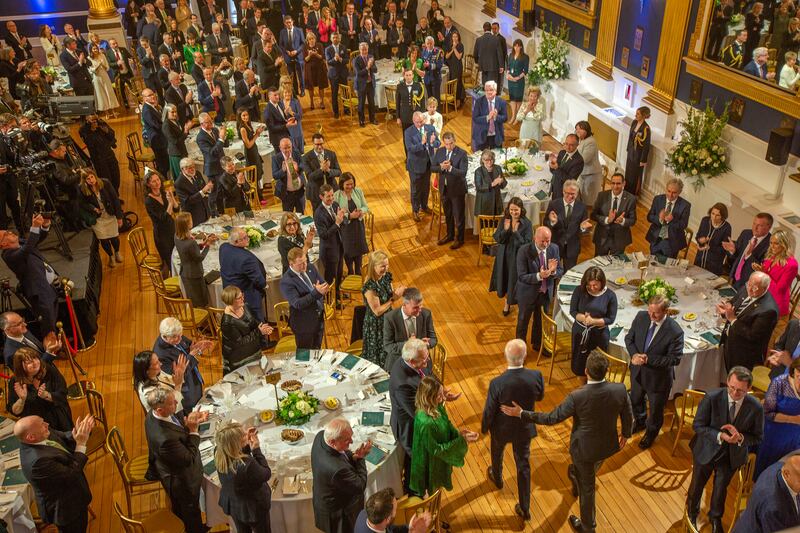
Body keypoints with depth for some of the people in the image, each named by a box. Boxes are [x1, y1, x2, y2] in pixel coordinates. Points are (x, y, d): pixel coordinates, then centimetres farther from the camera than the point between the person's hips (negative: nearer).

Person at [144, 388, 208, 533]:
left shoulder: (153, 414, -20)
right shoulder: (166, 438, -46)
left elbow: (176, 424, -2)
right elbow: (189, 459, -33)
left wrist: (192, 422, -19)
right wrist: (194, 431, -31)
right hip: (183, 481, -8)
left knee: (178, 507, 36)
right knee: (190, 510, 24)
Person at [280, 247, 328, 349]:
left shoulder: (310, 268, -2)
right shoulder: (286, 281, -23)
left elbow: (323, 284, 4)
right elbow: (297, 304, -28)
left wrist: (323, 289, -21)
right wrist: (316, 293, -38)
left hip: (319, 317, 6)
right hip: (304, 323, -6)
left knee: (317, 350, 22)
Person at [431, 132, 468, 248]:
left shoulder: (462, 153, -17)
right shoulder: (439, 151, -2)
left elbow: (463, 173, -23)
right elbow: (432, 168, -1)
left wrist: (450, 168, -36)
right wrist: (441, 167, -21)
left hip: (457, 189, -5)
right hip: (444, 188, 5)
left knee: (459, 216, 9)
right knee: (448, 214, 22)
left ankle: (459, 239, 25)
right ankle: (449, 235, 41)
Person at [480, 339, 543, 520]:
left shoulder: (497, 383, -33)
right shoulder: (536, 376, -25)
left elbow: (489, 410, -17)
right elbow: (539, 397, -3)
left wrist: (484, 428, 2)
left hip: (502, 428, -1)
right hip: (524, 428, 1)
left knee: (497, 454, 30)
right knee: (523, 465, 18)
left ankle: (497, 478, 60)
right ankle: (524, 508, 28)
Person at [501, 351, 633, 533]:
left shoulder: (577, 397, -33)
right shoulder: (620, 389, -23)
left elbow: (552, 418, -24)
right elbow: (628, 417, -6)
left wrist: (522, 413, -15)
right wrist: (626, 434, 16)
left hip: (585, 448, -4)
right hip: (608, 445, 4)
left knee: (587, 487, 19)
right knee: (590, 471, 36)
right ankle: (577, 484, 68)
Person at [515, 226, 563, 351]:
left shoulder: (554, 249, -11)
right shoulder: (524, 251, -24)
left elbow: (560, 271, -6)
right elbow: (522, 276, -25)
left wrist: (553, 271, -29)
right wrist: (539, 276, -40)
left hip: (546, 292, 4)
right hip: (528, 293, -4)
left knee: (541, 320, 24)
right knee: (523, 321, 16)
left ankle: (537, 344, 48)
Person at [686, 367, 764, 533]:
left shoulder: (756, 407, -21)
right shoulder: (712, 398, -26)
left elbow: (757, 438, -8)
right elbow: (697, 425, -17)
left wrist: (740, 438, -29)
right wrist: (719, 436, -32)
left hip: (732, 455, 1)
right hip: (707, 450, -1)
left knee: (721, 488, 21)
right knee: (697, 485, 20)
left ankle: (716, 517, 52)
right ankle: (692, 512, 52)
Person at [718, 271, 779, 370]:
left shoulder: (768, 310, -31)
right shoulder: (746, 290, -8)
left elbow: (752, 336, -29)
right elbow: (732, 303, 8)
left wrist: (733, 319, -30)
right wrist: (725, 310, -15)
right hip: (728, 342, 7)